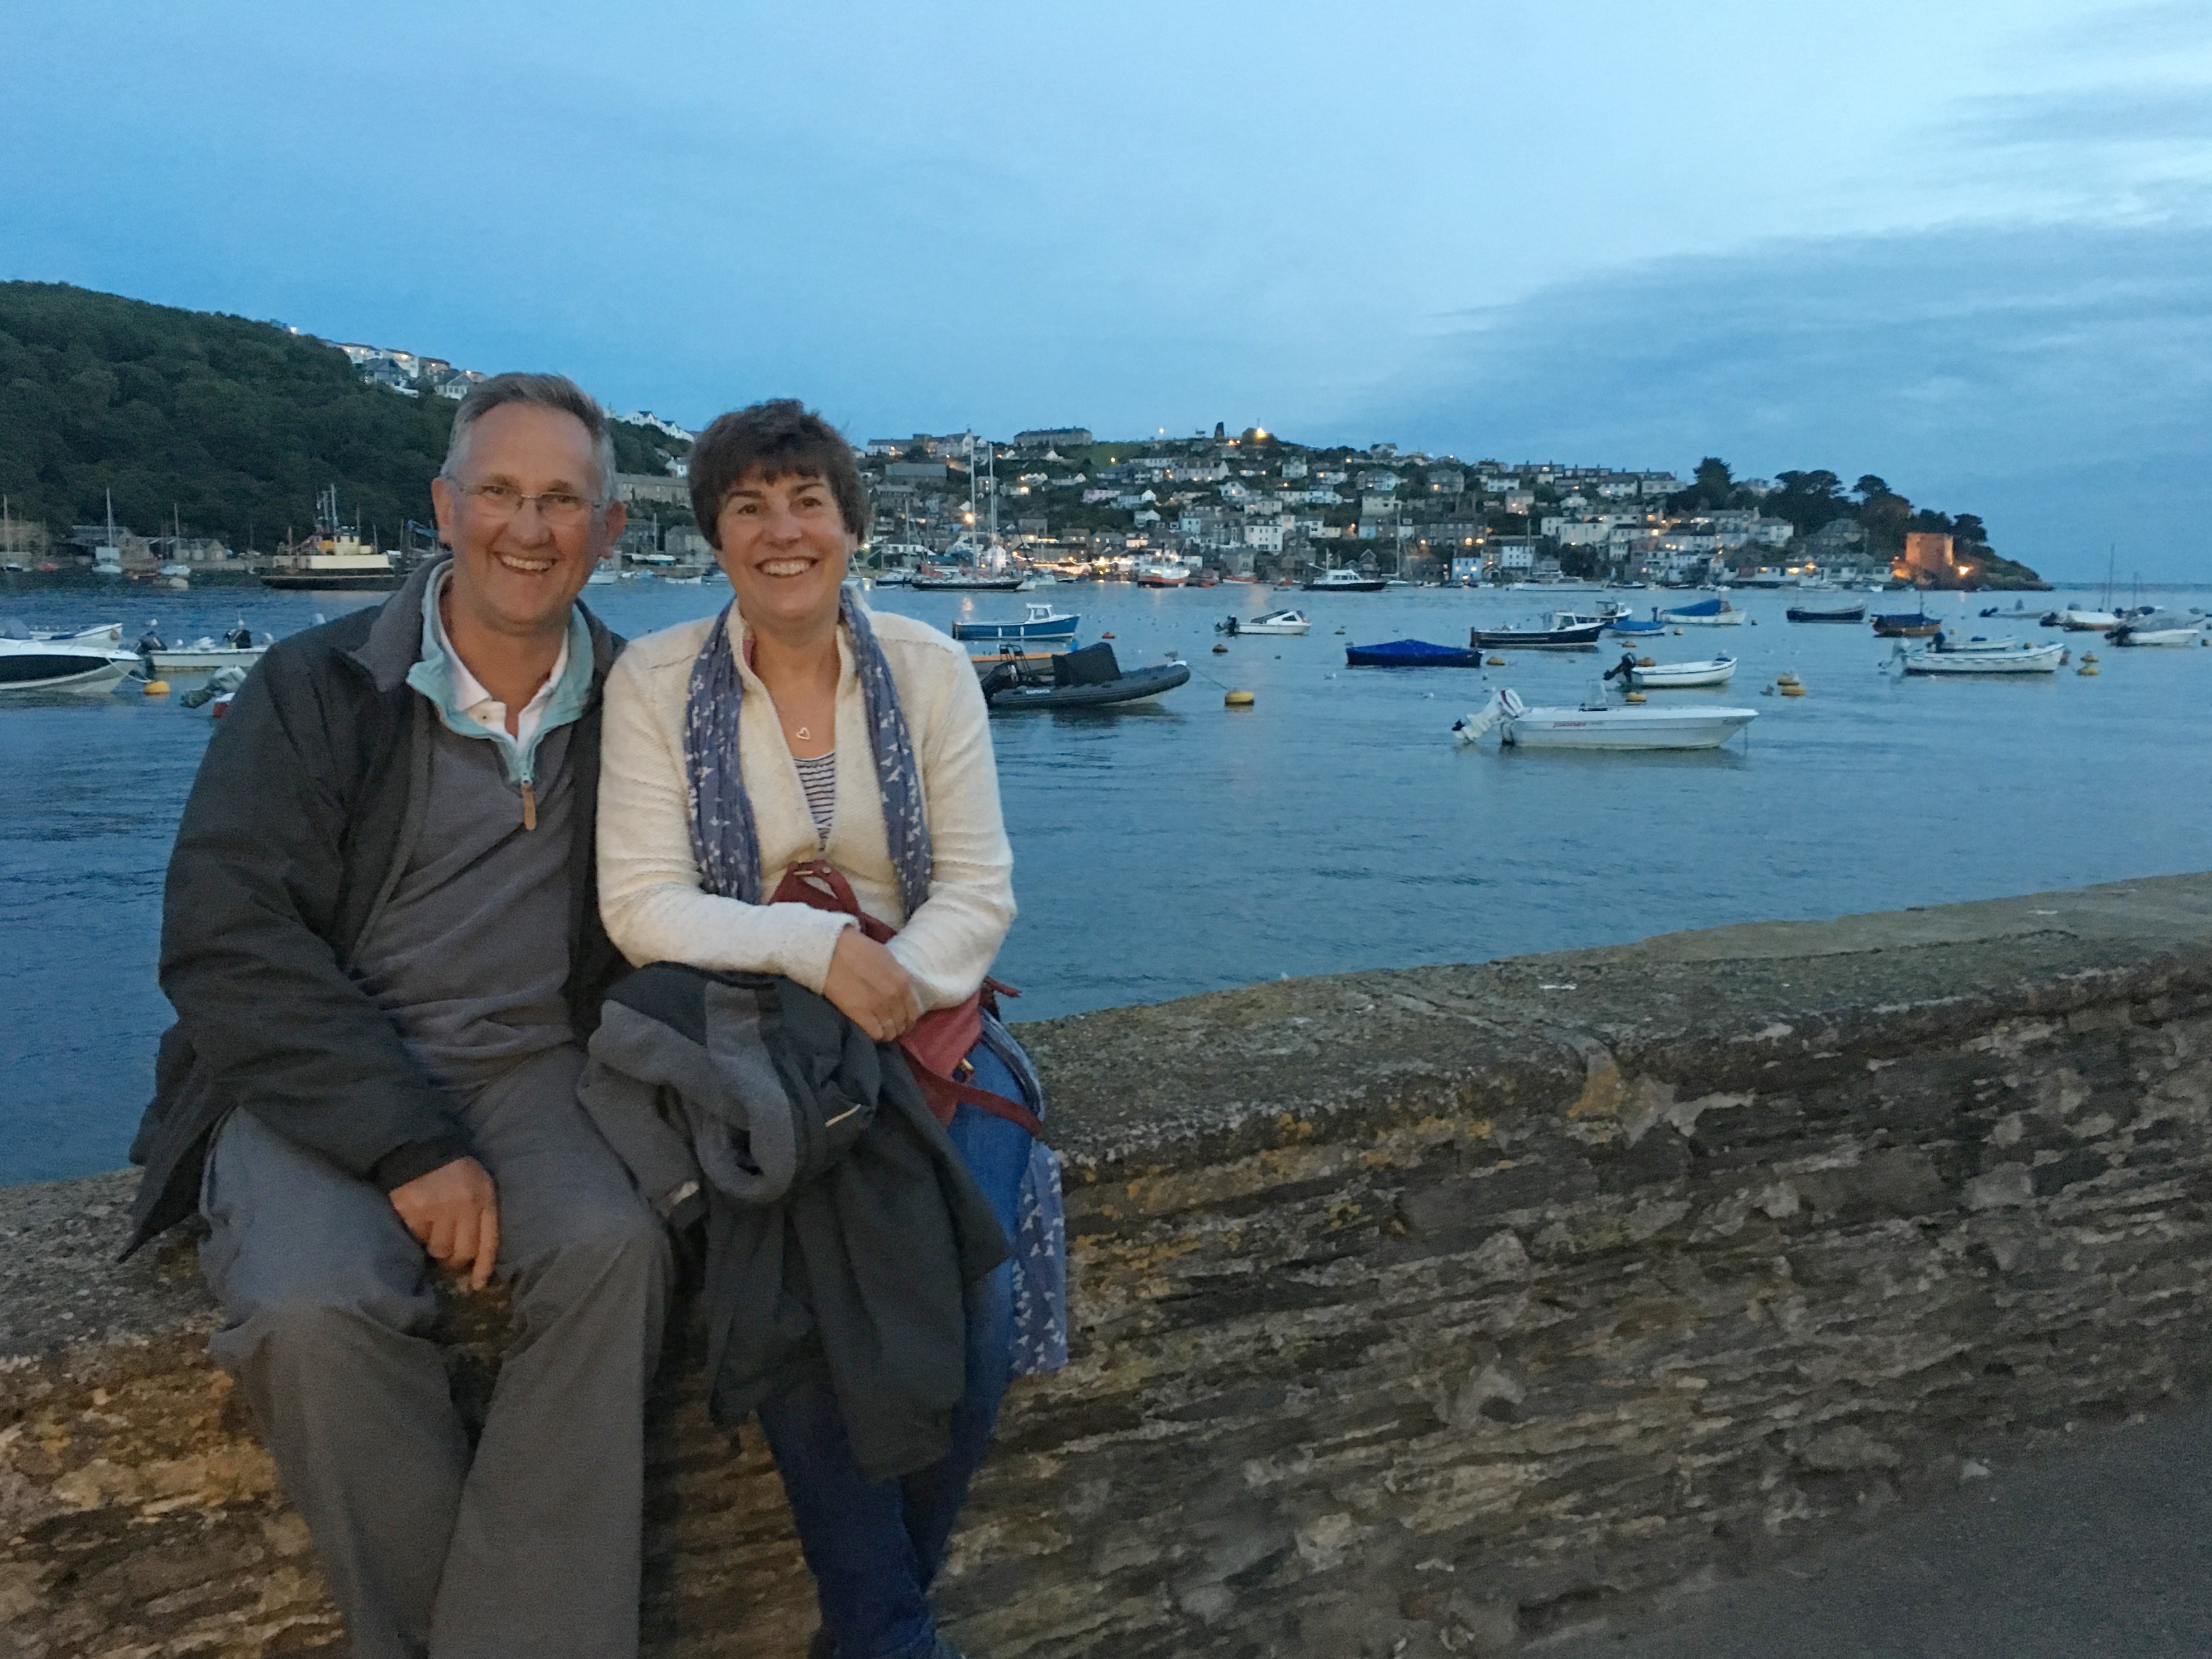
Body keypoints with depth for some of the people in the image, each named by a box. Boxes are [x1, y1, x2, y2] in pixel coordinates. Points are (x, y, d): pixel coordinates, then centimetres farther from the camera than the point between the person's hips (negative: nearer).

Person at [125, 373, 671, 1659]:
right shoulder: (316, 689, -2)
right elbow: (224, 940, -10)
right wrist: (407, 1141, -19)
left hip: (528, 1070, 2)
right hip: (316, 1084, -1)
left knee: (611, 1246, -30)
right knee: (313, 1309, -30)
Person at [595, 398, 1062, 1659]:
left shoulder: (928, 667, 2)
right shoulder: (657, 680, -2)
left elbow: (981, 888, -2)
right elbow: (642, 907, -9)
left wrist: (900, 992, -19)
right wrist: (817, 948, -22)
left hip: (922, 1020, 1)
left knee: (968, 1297, -20)